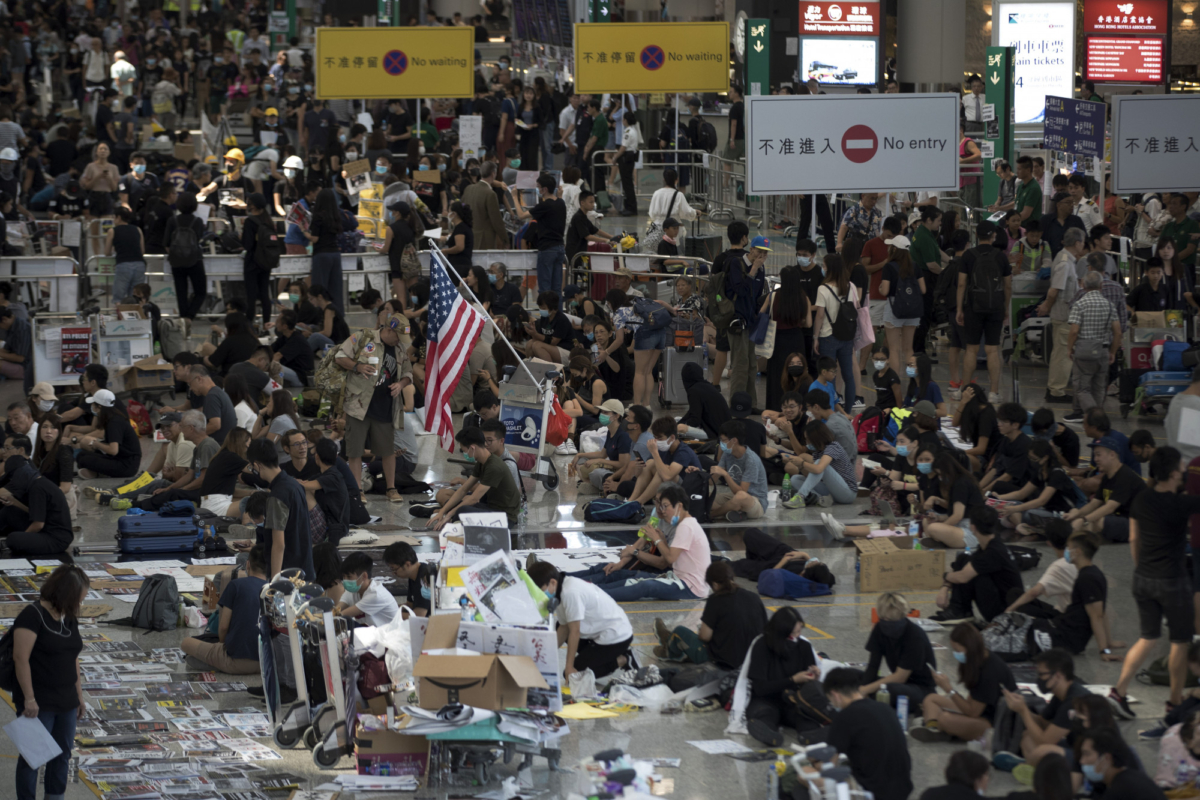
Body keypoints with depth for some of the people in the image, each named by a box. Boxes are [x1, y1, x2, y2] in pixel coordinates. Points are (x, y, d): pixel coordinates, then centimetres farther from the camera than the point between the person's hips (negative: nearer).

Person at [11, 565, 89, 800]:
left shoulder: (69, 617, 9)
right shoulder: (33, 615, -16)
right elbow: (21, 658, -20)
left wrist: (78, 693, 19)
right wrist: (29, 698, -22)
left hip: (66, 702, 8)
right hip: (38, 705, -8)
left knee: (62, 754, 13)